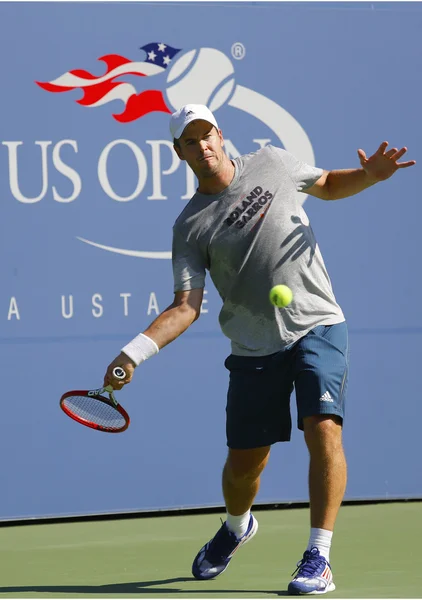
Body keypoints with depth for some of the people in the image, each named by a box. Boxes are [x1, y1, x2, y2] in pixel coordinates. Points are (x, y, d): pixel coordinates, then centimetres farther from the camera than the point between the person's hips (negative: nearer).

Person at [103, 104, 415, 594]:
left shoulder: (271, 163, 3)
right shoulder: (191, 227, -3)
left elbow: (326, 185, 22)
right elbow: (186, 306, -7)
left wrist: (369, 175, 0)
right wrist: (134, 352, -21)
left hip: (317, 325, 0)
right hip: (255, 346, 0)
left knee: (323, 427, -21)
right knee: (245, 460, 6)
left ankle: (319, 558, -14)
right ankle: (236, 527, 42)